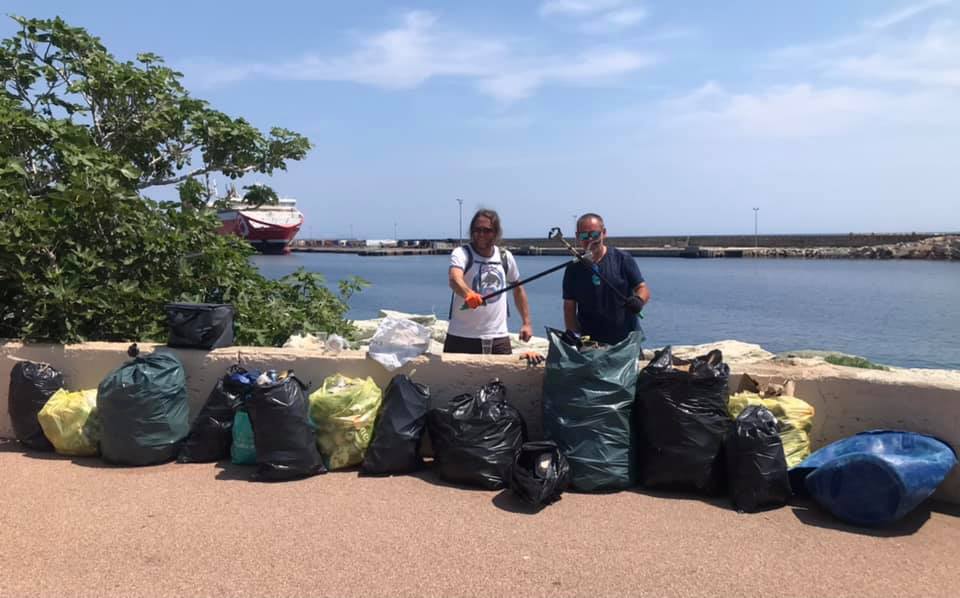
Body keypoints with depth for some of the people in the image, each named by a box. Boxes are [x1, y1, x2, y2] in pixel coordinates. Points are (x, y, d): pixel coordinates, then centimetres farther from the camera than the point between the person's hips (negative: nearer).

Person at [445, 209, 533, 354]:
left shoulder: (506, 257, 6)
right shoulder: (462, 253, -8)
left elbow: (518, 289, 20)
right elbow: (454, 279, -29)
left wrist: (527, 323, 15)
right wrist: (468, 293, -50)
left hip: (498, 338, 3)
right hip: (462, 337, -3)